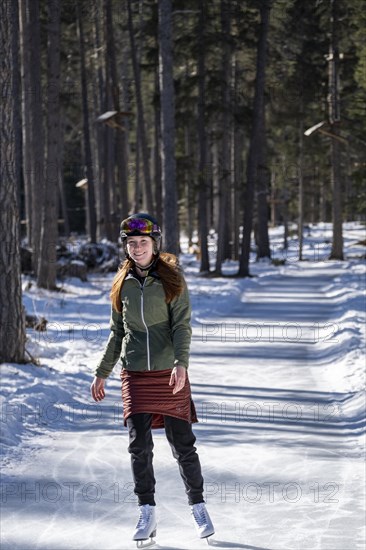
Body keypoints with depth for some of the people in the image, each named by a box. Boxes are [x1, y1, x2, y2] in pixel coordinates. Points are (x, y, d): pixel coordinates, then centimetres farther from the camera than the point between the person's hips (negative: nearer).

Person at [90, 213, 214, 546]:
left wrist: (181, 363, -24)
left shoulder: (172, 279, -1)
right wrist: (102, 374, 16)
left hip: (169, 374, -2)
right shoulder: (123, 284, 9)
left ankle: (198, 507, 15)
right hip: (135, 375, 3)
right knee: (139, 444, -6)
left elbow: (182, 325, -8)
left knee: (182, 444, -1)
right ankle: (148, 515, 1)